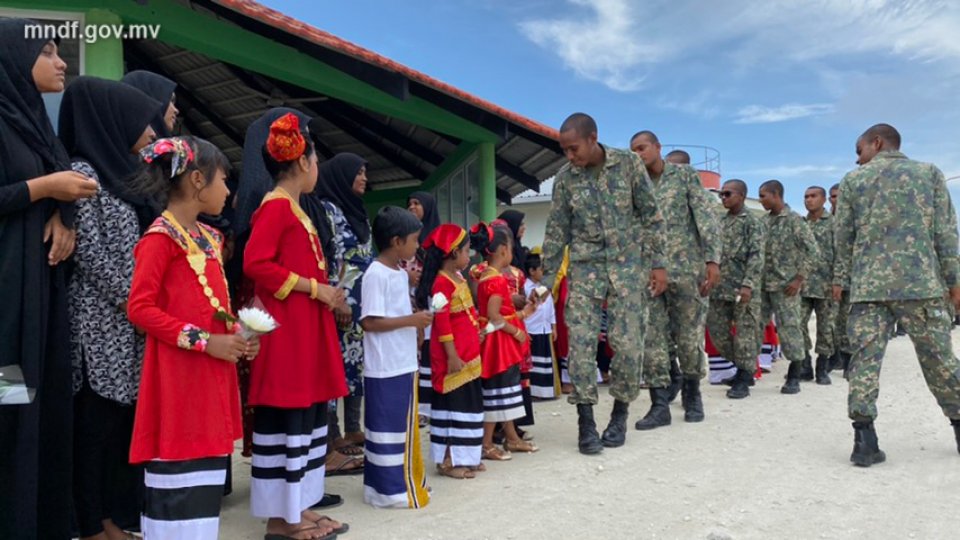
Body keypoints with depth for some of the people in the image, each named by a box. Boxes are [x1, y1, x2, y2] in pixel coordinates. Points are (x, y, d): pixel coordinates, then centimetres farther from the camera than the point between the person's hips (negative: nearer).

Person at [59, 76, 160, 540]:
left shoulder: (117, 172, 17)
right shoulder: (83, 172, -8)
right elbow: (88, 247, -15)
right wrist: (131, 299, -14)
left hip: (129, 318, 8)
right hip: (101, 317, -8)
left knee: (120, 416, 10)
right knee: (97, 418, -3)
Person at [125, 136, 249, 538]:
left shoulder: (208, 237, 14)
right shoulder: (161, 236, -11)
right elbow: (139, 308, -16)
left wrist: (237, 334, 4)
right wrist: (204, 341, -19)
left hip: (213, 372, 8)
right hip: (178, 375, -8)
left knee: (207, 470, 13)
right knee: (177, 469, -1)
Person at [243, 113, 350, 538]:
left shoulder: (293, 209, 18)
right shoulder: (276, 206, -11)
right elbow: (256, 264, -20)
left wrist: (326, 294, 9)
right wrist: (315, 288, -17)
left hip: (305, 330, 10)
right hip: (285, 331, -10)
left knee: (306, 415, 13)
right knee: (284, 418, -3)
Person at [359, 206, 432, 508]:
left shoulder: (401, 273, 12)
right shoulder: (376, 274, -16)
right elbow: (369, 322, -21)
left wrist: (416, 320, 5)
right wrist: (411, 320, -20)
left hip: (403, 365, 9)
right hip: (385, 369, -9)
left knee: (403, 427, 17)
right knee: (387, 427, 1)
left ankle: (403, 481, 29)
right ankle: (390, 489, 11)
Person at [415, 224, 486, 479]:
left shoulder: (459, 278, 12)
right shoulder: (441, 282, -18)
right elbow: (442, 322, -21)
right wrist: (452, 355, -22)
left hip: (469, 353, 10)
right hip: (452, 356, -10)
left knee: (470, 402, 15)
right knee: (452, 403, -2)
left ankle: (465, 457, 26)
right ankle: (446, 460, 9)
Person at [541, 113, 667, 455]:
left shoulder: (629, 164, -4)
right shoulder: (565, 178, 0)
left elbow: (651, 216, 1)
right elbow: (556, 232, 5)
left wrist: (658, 263, -4)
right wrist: (547, 279, 3)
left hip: (627, 264, -1)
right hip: (585, 266, 1)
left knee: (628, 343, -3)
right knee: (580, 341, -8)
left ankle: (620, 412, 18)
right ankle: (586, 422, 2)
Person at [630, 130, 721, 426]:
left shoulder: (686, 174, 5)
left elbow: (707, 217, -2)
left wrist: (712, 259, -12)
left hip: (686, 268, -2)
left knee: (690, 337, 5)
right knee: (652, 339, -1)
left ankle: (692, 395, 25)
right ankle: (660, 404, 5)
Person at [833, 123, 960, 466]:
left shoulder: (853, 180, 9)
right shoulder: (930, 173, 10)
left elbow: (843, 238, 11)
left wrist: (840, 279, 21)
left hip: (868, 286, 0)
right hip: (921, 283, 1)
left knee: (865, 360, -2)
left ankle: (865, 440, -7)